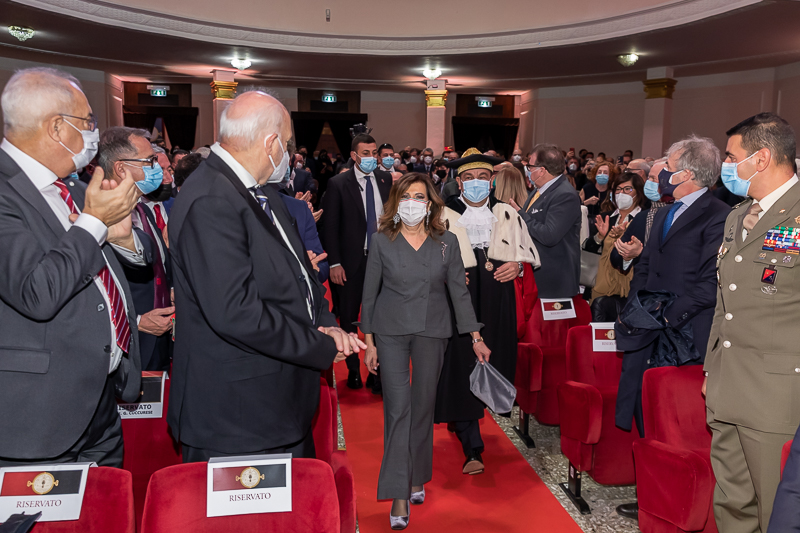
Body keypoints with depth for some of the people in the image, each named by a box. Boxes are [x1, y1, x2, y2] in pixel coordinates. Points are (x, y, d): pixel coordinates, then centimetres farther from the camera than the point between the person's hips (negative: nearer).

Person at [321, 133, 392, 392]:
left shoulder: (386, 180, 3)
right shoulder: (338, 184, -6)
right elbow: (330, 227, -7)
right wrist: (334, 263, -11)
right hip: (350, 262, -2)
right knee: (348, 320, 11)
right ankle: (353, 370, 29)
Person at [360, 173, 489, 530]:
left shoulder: (446, 242, 1)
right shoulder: (382, 242, -1)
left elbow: (459, 291, 3)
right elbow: (370, 292, 2)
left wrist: (476, 337, 1)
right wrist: (369, 342, 1)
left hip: (432, 332, 2)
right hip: (391, 332, -1)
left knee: (423, 406, 10)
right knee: (398, 409, -7)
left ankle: (416, 478, 29)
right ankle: (399, 495, -1)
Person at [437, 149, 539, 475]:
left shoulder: (506, 213, 13)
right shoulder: (444, 215, 3)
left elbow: (527, 249, 17)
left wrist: (518, 264, -3)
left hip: (497, 302, 4)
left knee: (492, 360, 9)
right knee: (461, 366, -7)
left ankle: (462, 422, 34)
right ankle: (472, 448, -1)